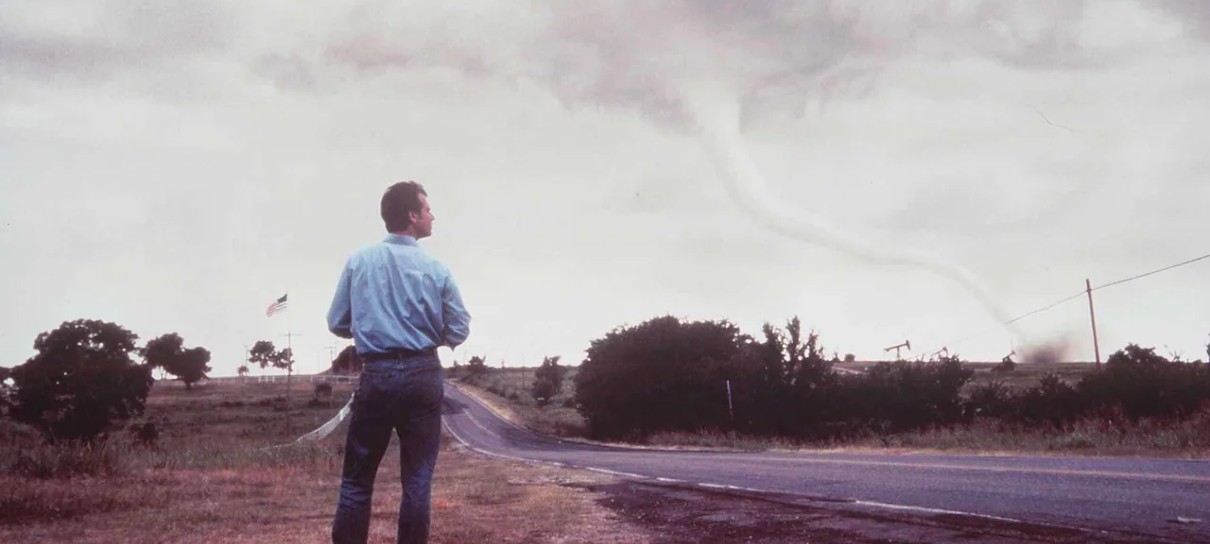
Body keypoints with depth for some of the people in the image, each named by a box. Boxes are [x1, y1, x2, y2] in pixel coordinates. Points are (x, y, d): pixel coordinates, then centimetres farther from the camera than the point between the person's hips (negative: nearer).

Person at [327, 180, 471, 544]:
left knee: (357, 480, 6)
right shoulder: (435, 269, -2)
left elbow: (337, 324, 5)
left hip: (377, 374, 1)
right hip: (423, 375, -1)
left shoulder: (358, 262, 2)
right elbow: (458, 333, 2)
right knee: (417, 481, 5)